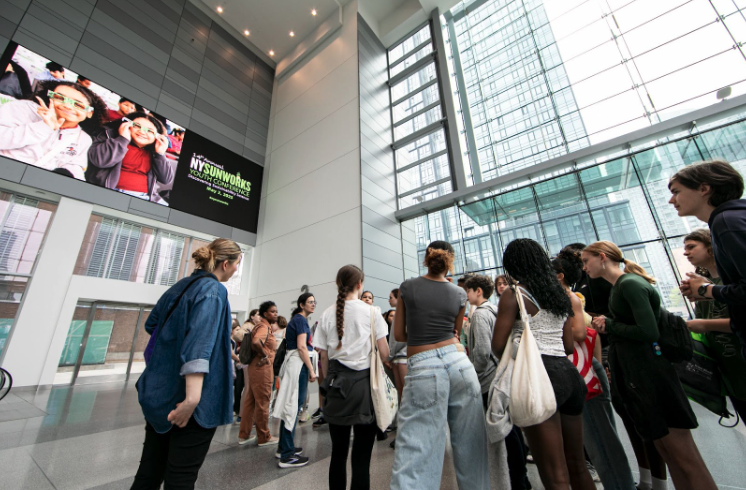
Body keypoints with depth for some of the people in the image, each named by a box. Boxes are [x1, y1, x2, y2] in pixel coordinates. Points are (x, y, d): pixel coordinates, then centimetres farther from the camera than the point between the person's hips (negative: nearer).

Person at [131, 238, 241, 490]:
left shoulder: (181, 285, 10)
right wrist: (193, 397, -35)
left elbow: (152, 324, 22)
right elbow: (200, 343, -30)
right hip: (184, 398, -8)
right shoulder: (214, 291, -17)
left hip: (160, 393, 9)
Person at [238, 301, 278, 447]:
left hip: (256, 367, 10)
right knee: (263, 403, 4)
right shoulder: (264, 326, -17)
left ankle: (244, 435, 30)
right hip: (262, 368, -10)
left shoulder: (264, 326, 13)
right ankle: (264, 438, 18)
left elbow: (253, 342, 24)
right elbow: (256, 342, -36)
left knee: (250, 401, 17)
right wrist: (264, 355, -21)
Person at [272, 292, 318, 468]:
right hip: (298, 364, -10)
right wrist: (311, 370, -17)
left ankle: (284, 447, 29)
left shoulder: (296, 319, 17)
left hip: (292, 362, 10)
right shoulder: (301, 320, -13)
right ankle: (287, 456, 4)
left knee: (290, 406, 17)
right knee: (294, 406, -4)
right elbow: (301, 347, -19)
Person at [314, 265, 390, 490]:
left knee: (338, 450, 17)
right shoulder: (371, 311, -8)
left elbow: (323, 356, 3)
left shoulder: (327, 314, 0)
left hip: (336, 382, 4)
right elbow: (384, 354, -7)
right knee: (362, 455, 8)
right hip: (363, 381, -3)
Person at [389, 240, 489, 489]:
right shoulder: (459, 293, 5)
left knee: (416, 449, 2)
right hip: (458, 361, 3)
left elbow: (398, 334, 5)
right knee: (469, 442, 18)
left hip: (423, 368, -3)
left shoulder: (407, 287, 0)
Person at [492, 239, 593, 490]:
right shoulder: (560, 293, 14)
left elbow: (498, 345, -12)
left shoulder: (513, 295, -8)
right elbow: (569, 345, 16)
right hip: (569, 373, 9)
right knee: (577, 465, 22)